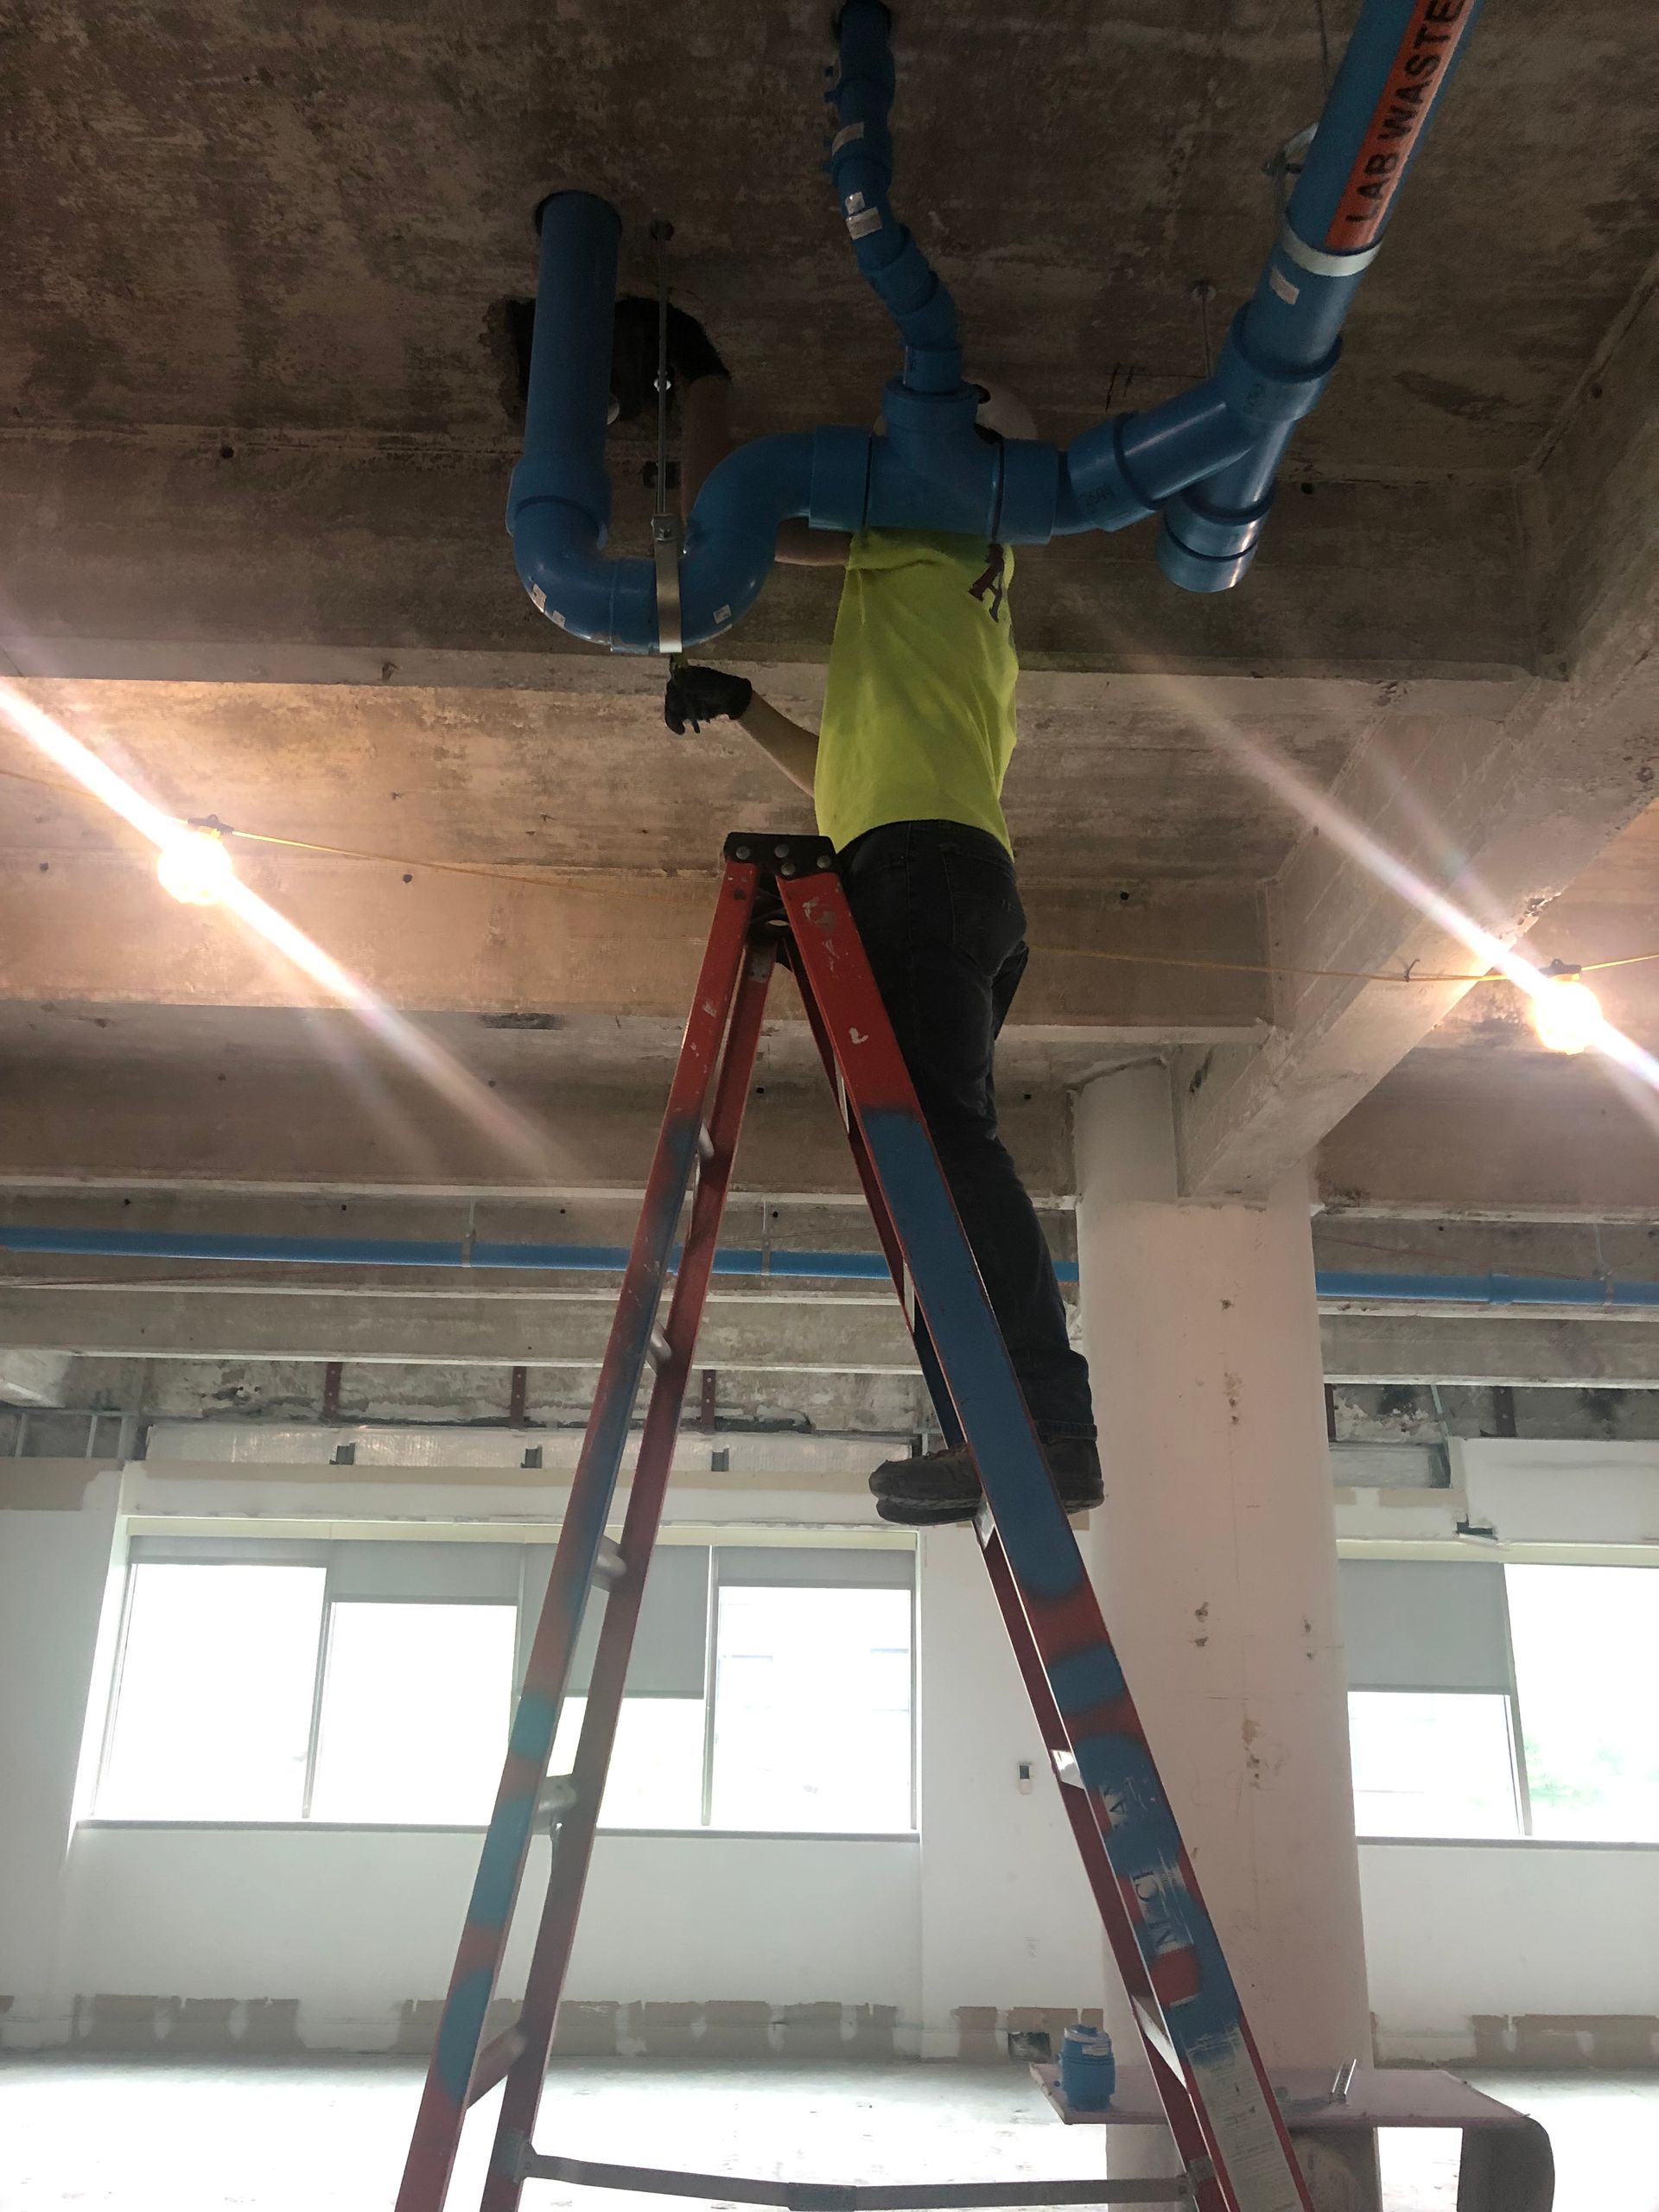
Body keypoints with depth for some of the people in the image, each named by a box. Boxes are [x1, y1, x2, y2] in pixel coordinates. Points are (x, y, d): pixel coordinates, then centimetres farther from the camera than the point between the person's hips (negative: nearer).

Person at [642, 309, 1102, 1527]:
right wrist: (740, 706, 40)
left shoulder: (931, 538, 11)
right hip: (966, 872, 10)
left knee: (940, 1124, -23)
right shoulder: (975, 613, 37)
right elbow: (844, 773, 42)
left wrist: (706, 379, 24)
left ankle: (1049, 1419, -32)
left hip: (922, 858, -10)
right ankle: (1033, 1427, -6)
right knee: (937, 1142, 1)